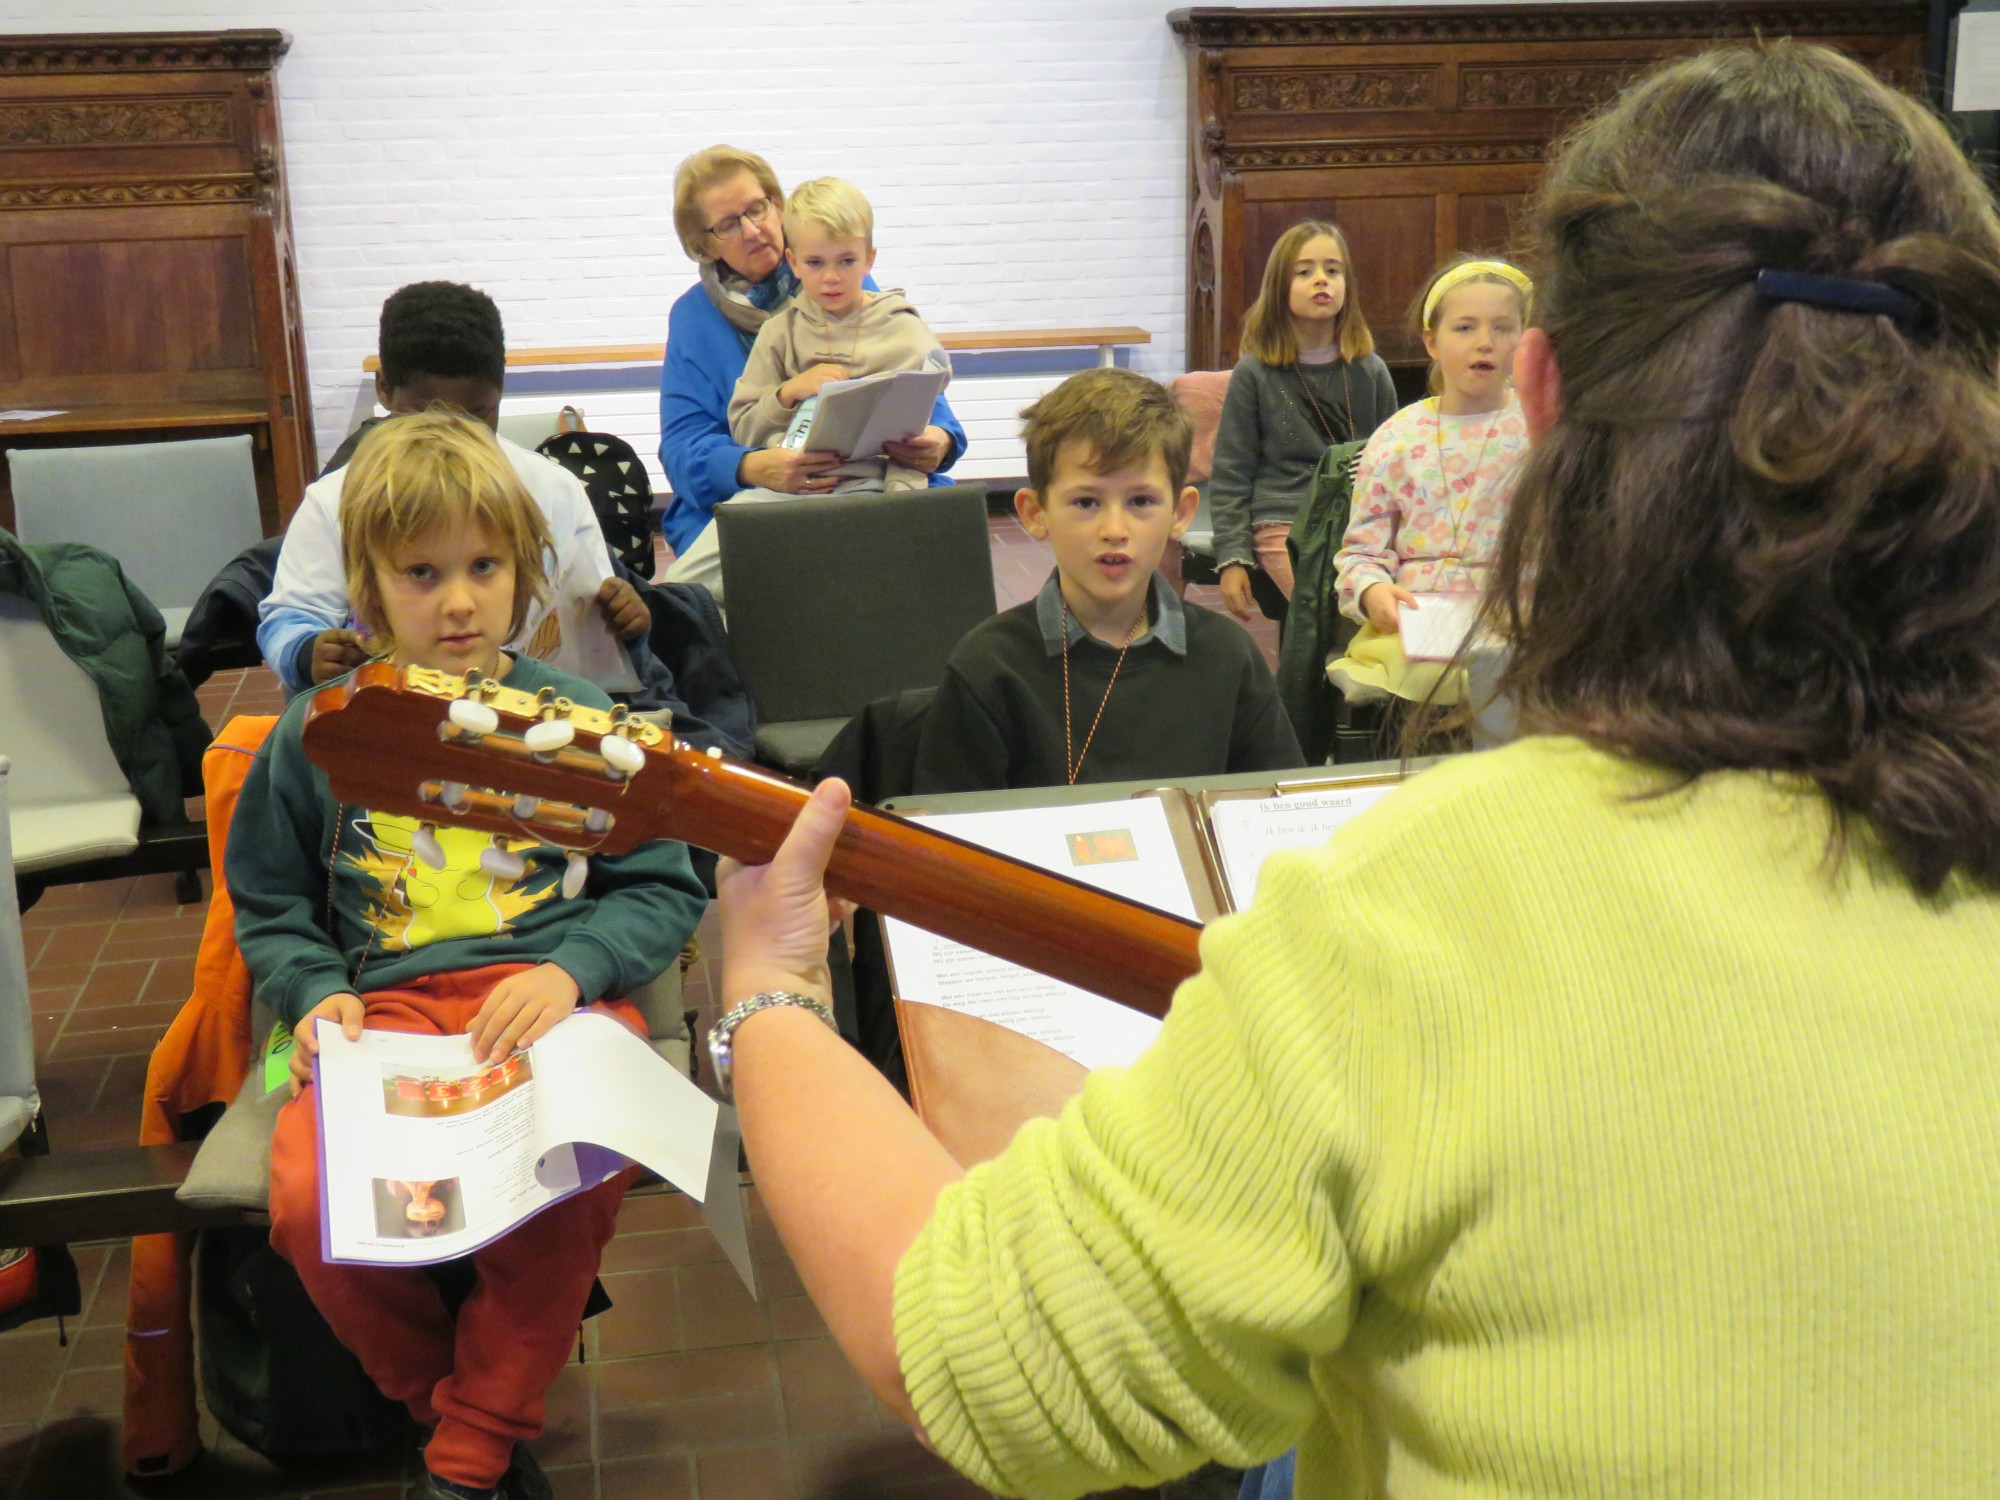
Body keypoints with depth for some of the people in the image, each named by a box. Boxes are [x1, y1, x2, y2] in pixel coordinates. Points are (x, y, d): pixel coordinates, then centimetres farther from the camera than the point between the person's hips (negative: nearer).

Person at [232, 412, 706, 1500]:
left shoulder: (575, 718, 9)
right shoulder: (316, 735, 12)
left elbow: (664, 889, 9)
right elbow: (270, 907, 19)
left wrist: (570, 969, -9)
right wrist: (317, 992, -1)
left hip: (549, 998, -1)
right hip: (383, 1010, 2)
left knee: (565, 1186, -33)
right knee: (309, 1203, -29)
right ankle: (445, 1401, 4)